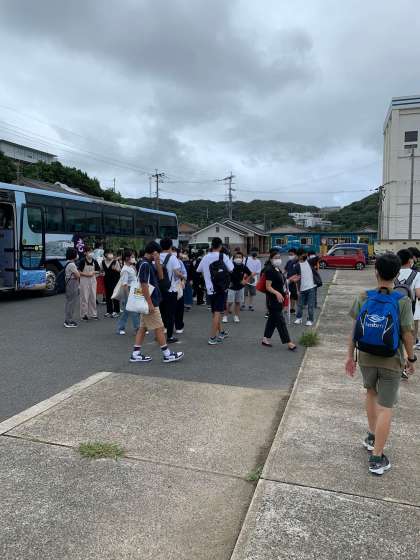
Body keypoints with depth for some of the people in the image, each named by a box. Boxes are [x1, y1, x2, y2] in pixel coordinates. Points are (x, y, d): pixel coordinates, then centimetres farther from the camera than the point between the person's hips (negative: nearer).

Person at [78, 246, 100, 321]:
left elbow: (98, 271, 13)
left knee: (93, 297, 9)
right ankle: (84, 314, 9)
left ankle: (93, 314, 19)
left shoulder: (94, 261, 5)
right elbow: (79, 272, -8)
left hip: (93, 280, 5)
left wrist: (93, 272, -6)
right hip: (84, 281, -5)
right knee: (84, 298, 0)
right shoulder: (82, 261, -9)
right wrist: (86, 274, -18)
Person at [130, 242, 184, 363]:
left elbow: (160, 276, 12)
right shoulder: (144, 264, -17)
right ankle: (167, 355, 6)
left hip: (149, 301, 10)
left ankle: (136, 354, 14)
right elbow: (144, 285, -22)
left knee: (143, 328, 11)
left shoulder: (149, 264, 12)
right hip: (150, 302, -10)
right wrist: (150, 303, -22)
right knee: (159, 328, -2)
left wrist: (157, 261, 0)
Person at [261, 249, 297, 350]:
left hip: (278, 299, 10)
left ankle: (266, 339, 24)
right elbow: (268, 287, -20)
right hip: (273, 299, -10)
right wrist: (277, 293, -33)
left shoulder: (278, 269, 13)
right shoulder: (269, 270, -15)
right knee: (280, 320, -6)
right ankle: (288, 342, -4)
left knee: (273, 319, 15)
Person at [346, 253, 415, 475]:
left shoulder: (363, 298, -8)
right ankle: (377, 458, 11)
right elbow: (407, 334, -11)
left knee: (371, 392, 28)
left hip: (366, 358, 3)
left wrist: (350, 356, 5)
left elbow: (354, 329, -5)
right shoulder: (402, 302, -14)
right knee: (385, 408, 6)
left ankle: (372, 436, 38)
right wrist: (411, 358, 5)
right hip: (391, 361, -2)